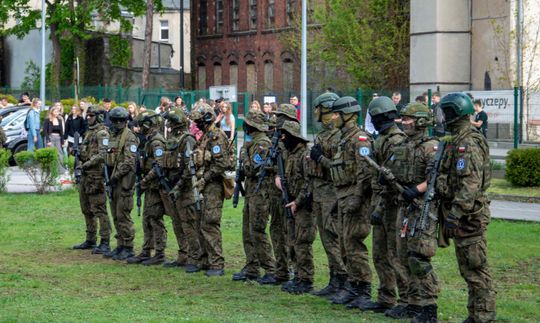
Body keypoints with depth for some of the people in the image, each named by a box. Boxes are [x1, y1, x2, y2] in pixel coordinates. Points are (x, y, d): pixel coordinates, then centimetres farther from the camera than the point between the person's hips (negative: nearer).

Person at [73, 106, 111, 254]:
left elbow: (103, 154, -21)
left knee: (99, 210, -10)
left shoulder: (102, 133, -10)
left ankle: (105, 243, -10)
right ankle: (90, 240, 24)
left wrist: (88, 164, -23)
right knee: (87, 210, 15)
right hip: (85, 175, 10)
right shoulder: (89, 132, 19)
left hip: (96, 175, -10)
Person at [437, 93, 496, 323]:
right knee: (468, 267, 15)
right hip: (463, 214, 10)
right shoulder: (457, 141, 15)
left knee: (476, 268, -6)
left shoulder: (468, 144, -18)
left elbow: (470, 183, -24)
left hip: (469, 215, -10)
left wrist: (454, 215, -26)